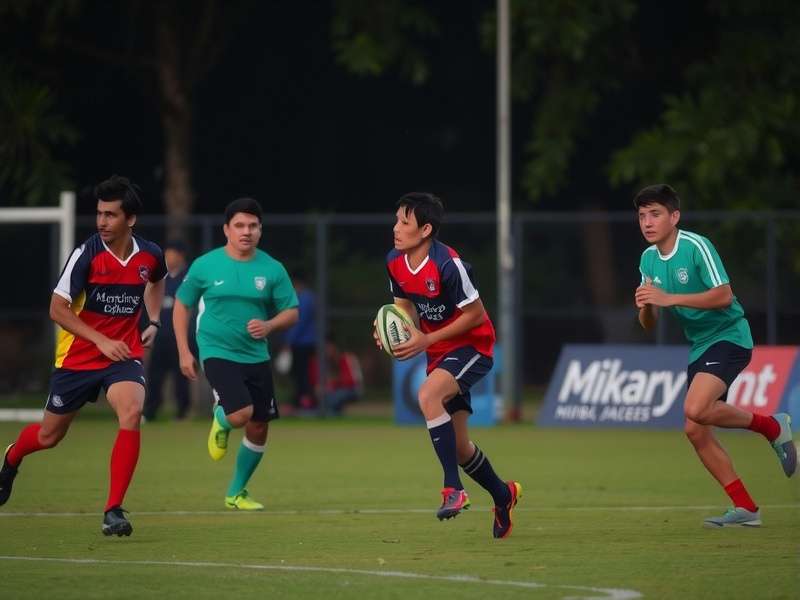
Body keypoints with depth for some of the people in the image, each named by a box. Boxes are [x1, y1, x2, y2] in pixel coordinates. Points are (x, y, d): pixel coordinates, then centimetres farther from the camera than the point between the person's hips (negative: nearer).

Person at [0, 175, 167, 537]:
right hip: (77, 357, -1)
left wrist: (154, 322, 10)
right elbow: (57, 309, -15)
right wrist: (102, 341, -20)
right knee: (49, 435, 12)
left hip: (123, 355, 1)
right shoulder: (87, 254, -17)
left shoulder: (150, 255, -4)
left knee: (131, 414, -27)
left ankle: (114, 511, -21)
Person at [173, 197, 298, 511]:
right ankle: (220, 421, 15)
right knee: (241, 413, -24)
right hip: (217, 352, -4)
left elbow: (291, 312, 4)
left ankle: (236, 493, 26)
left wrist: (269, 326, -17)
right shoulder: (205, 266, -5)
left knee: (259, 428, 6)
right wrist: (184, 352, 0)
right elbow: (181, 306, 6)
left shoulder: (272, 269, -2)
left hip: (257, 356, 4)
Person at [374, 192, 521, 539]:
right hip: (438, 353, 8)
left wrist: (427, 340, -21)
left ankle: (453, 490, -30)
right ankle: (503, 495, 36)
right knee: (458, 445, 10)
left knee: (428, 395, -34)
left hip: (472, 345, -8)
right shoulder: (395, 262, -3)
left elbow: (476, 315, -19)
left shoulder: (447, 264, -25)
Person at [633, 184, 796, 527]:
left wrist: (670, 298, -26)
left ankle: (772, 427, -6)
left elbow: (723, 295, -24)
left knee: (695, 410, -28)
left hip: (729, 336, -8)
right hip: (699, 346, 8)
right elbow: (648, 325, 10)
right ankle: (745, 508, 8)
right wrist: (646, 307, -14)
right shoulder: (648, 259, 7)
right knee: (695, 432, 1)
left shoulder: (696, 247, -15)